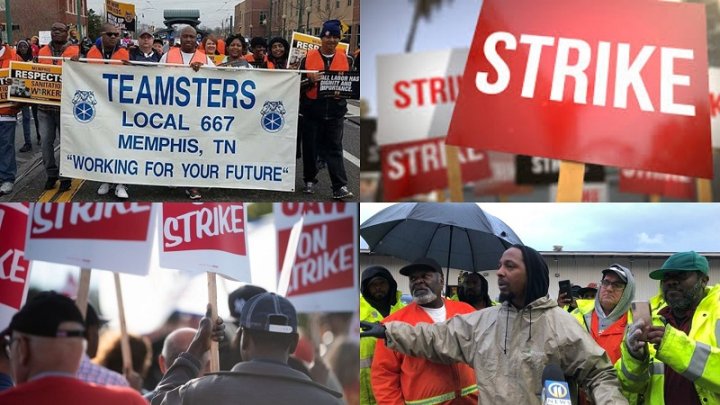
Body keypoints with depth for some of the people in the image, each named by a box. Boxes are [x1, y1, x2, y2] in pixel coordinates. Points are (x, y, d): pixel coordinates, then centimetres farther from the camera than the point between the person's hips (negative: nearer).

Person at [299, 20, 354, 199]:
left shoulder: (346, 60, 5)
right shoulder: (309, 58, 1)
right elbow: (299, 84, 1)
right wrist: (311, 80, -18)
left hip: (335, 111, 0)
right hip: (312, 109, 0)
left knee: (335, 149, -2)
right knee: (310, 148, 9)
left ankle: (340, 187, -6)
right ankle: (310, 181, 25)